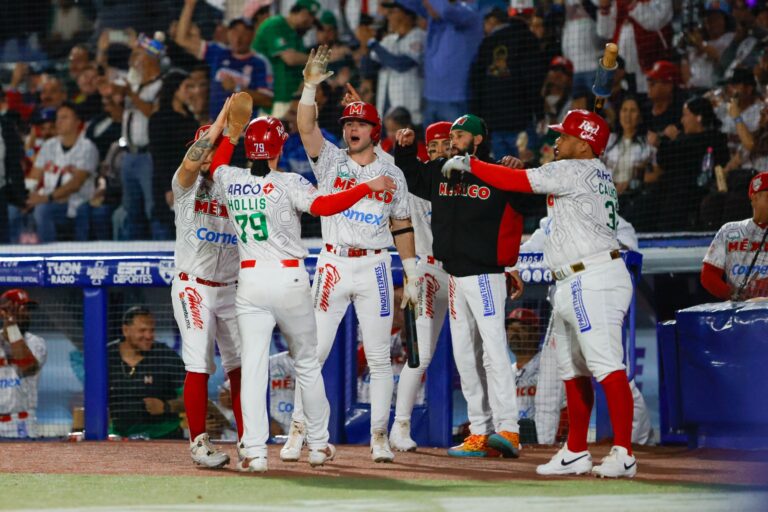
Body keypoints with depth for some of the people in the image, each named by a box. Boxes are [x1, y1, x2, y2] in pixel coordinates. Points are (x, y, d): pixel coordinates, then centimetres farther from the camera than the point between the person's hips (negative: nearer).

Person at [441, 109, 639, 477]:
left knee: (606, 366, -15)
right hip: (572, 284, 11)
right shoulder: (596, 174, 18)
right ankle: (575, 454, 23)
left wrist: (468, 164, 3)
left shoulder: (574, 171, -11)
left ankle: (624, 454, -21)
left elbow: (514, 181, -8)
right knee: (573, 371, 16)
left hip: (593, 278, -11)